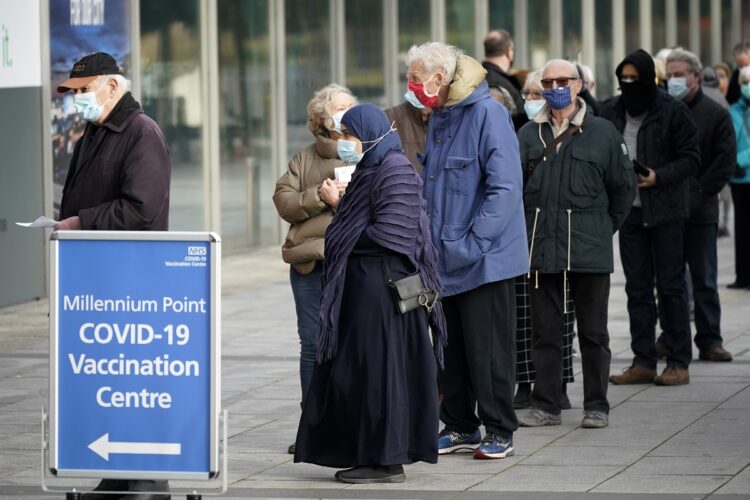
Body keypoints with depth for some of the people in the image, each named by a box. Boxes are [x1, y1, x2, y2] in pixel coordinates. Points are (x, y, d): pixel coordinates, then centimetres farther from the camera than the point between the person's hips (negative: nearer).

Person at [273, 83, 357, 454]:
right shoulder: (304, 159, 16)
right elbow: (283, 201, 5)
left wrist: (341, 200, -13)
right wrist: (318, 197, -9)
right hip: (309, 261, 3)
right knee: (312, 344, 5)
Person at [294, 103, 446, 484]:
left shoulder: (394, 169, -12)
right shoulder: (369, 169, 16)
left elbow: (388, 233, -19)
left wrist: (344, 241, -6)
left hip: (383, 285, -9)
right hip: (361, 282, 9)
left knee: (379, 370, -5)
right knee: (354, 372, 10)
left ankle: (387, 461, -1)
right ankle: (368, 454, 15)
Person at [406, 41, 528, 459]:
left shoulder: (488, 114, -15)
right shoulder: (439, 119, 12)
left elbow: (505, 188, -20)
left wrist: (472, 244, -22)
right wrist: (431, 242, 12)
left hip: (485, 260, -8)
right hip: (447, 261, 8)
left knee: (489, 349, -1)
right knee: (452, 349, 13)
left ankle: (500, 431, 8)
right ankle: (460, 427, 22)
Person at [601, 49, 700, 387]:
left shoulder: (672, 111, -6)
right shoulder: (610, 111, 7)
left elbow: (691, 157, -6)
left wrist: (659, 177, -19)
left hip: (665, 210, -5)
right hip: (629, 210, 5)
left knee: (670, 285, -1)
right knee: (637, 288, 7)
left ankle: (679, 362, 3)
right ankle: (643, 362, 12)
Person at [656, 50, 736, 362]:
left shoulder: (716, 115, 1)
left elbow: (725, 161, -4)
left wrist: (699, 193, -11)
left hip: (700, 211, -2)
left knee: (705, 280, 2)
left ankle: (709, 340, 7)